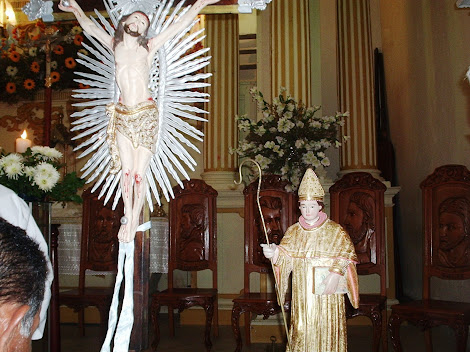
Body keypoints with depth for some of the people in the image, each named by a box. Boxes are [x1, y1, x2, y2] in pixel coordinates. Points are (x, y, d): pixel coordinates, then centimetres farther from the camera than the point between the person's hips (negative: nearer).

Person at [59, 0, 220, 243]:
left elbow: (179, 25, 5)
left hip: (145, 115, -2)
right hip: (122, 116, 2)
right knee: (126, 171, -2)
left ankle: (134, 222, 9)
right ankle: (126, 219, 13)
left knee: (138, 173, -5)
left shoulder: (148, 47, 6)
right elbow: (91, 27, 26)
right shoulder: (115, 46, 13)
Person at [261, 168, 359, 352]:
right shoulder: (293, 232, 9)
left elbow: (346, 253, -6)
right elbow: (285, 258, 3)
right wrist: (274, 254, -18)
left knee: (326, 332, -2)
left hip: (327, 295, -2)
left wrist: (336, 273, -20)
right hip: (301, 295, 2)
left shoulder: (335, 230, 1)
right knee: (301, 332, 2)